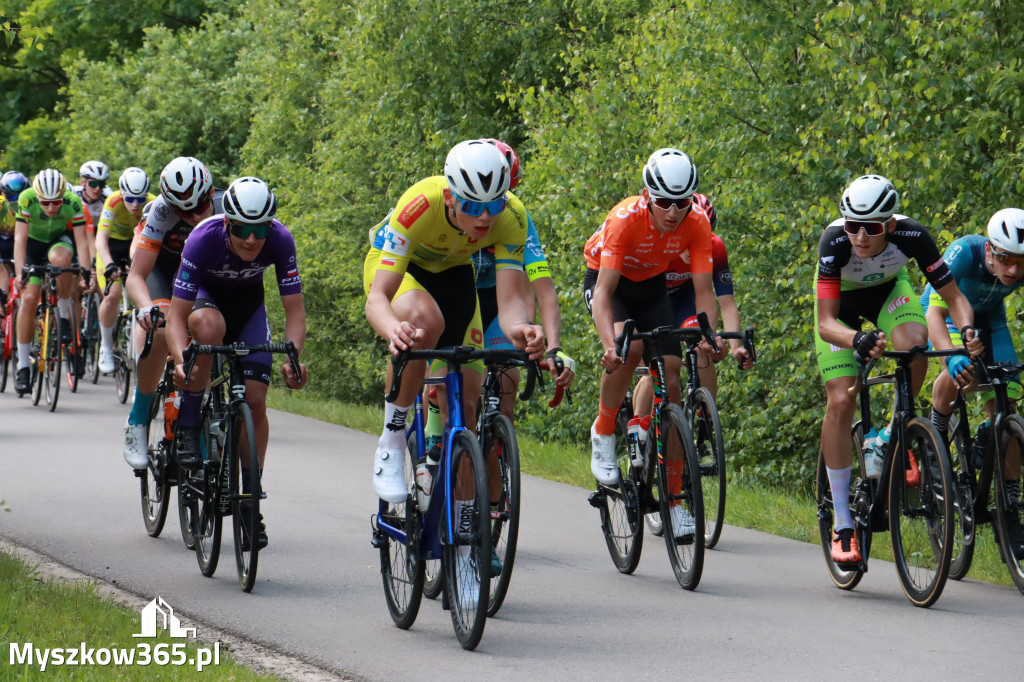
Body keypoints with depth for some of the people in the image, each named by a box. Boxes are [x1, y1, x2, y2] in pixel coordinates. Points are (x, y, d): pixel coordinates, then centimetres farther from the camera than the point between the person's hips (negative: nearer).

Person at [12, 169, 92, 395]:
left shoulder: (73, 202, -29)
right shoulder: (27, 199, -30)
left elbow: (81, 241, -29)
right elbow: (19, 238, -32)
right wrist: (19, 273, -43)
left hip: (60, 240, 0)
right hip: (33, 243, 0)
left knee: (60, 258, -37)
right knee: (29, 299, -15)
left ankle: (64, 313, -13)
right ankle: (23, 366, -5)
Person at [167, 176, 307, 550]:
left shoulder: (280, 240, -30)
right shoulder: (204, 239, -36)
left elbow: (295, 310, -25)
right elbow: (177, 315, -34)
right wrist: (181, 360, -52)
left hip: (248, 302, 2)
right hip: (205, 294, -2)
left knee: (255, 401, -9)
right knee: (210, 327, -39)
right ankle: (187, 428, -22)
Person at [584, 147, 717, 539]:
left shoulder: (696, 225, -25)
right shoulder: (625, 219, -35)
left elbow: (704, 292, -24)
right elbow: (604, 292, -38)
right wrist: (610, 344, -53)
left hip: (651, 287, 3)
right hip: (605, 280, -3)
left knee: (670, 381, -8)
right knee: (628, 348, -35)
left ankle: (675, 502, -2)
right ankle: (603, 432, -9)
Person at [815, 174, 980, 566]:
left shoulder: (911, 236, -34)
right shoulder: (835, 241, -38)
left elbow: (954, 298, -26)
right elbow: (826, 322, -41)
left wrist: (965, 329, -48)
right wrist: (857, 340, -61)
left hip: (889, 287, 1)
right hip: (841, 299, -1)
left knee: (914, 342, -33)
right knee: (840, 403, -13)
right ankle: (842, 522, -3)